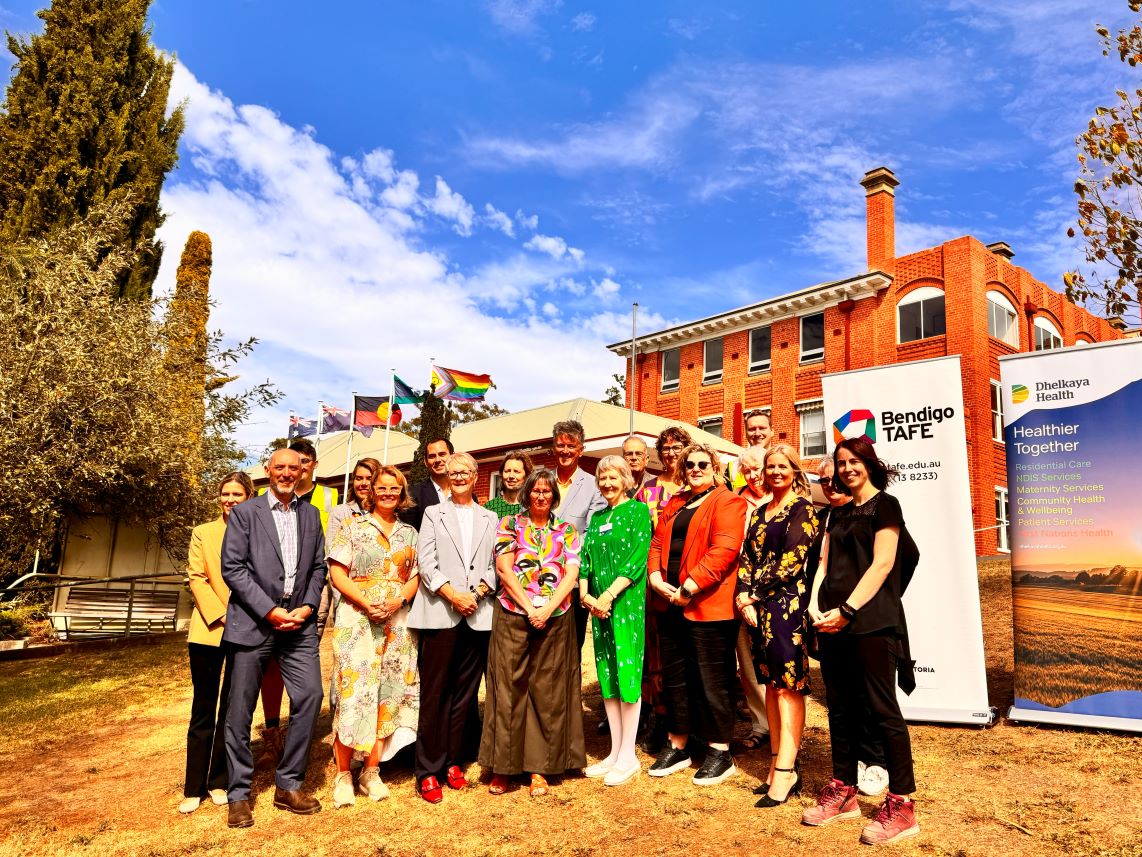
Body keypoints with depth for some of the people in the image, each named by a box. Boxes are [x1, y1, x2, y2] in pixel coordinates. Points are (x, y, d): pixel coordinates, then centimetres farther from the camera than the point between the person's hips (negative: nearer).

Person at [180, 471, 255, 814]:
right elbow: (197, 579, -1)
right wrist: (220, 616, -12)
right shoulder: (202, 533, 6)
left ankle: (219, 782, 21)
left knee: (232, 709, 9)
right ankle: (193, 788, 15)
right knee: (203, 710, 5)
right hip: (207, 631, 0)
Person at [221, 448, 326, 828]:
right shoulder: (244, 512, 2)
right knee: (240, 709, 4)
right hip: (253, 622, -3)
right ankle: (239, 794, 20)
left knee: (309, 696, -5)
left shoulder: (311, 514, 13)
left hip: (299, 623, 3)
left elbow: (318, 566, 12)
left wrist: (308, 606, -4)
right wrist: (270, 610, -12)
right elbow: (232, 568, -6)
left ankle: (288, 786, 12)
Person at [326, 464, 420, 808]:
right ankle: (343, 774, 7)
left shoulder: (409, 534, 12)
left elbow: (415, 577, 10)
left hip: (397, 622, 4)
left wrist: (398, 600, -10)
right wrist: (366, 602, -16)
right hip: (357, 619, -3)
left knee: (388, 694, 4)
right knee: (353, 693, -7)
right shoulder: (354, 527, 3)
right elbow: (337, 572, -3)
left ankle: (371, 771, 15)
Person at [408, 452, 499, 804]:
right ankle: (428, 771, 6)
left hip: (477, 615, 2)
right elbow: (426, 563, 0)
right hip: (440, 613, -2)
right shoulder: (433, 514, 10)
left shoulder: (489, 519, 15)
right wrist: (452, 594, -11)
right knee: (434, 692, -1)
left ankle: (454, 762, 18)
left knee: (465, 692, 7)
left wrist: (478, 593, -8)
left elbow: (494, 565, 9)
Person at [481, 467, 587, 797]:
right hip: (513, 616, -1)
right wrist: (530, 608, -12)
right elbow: (504, 568, -4)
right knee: (508, 689, 2)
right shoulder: (510, 525, 5)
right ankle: (502, 765, 13)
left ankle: (539, 767, 14)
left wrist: (547, 609, -13)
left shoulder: (567, 531, 9)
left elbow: (571, 573, 0)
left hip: (555, 619, 1)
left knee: (548, 692, 4)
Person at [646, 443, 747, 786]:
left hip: (708, 605, -7)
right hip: (670, 604, 7)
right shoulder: (674, 505, 18)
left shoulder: (727, 502, -5)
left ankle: (720, 753, 16)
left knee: (712, 680, 2)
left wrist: (689, 587, -20)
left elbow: (725, 549, -17)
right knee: (675, 677, 15)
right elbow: (657, 544, 14)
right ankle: (677, 746, 29)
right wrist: (656, 577, -5)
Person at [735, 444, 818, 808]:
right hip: (759, 605, 7)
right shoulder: (760, 511, 17)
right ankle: (778, 763, 18)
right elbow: (748, 556, 12)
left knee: (788, 683, -5)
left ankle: (785, 771, -2)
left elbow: (793, 559, -11)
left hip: (787, 601, -7)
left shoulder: (802, 509, -3)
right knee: (772, 683, 10)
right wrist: (744, 595, -2)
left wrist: (756, 593, -9)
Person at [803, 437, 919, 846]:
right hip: (833, 623, 7)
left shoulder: (884, 505, -2)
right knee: (840, 708, 11)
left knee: (881, 710, -3)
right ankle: (843, 791, 23)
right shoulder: (839, 513, 19)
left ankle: (901, 805, 6)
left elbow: (882, 564, -11)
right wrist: (816, 608, -1)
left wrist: (847, 610, -17)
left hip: (871, 622, -7)